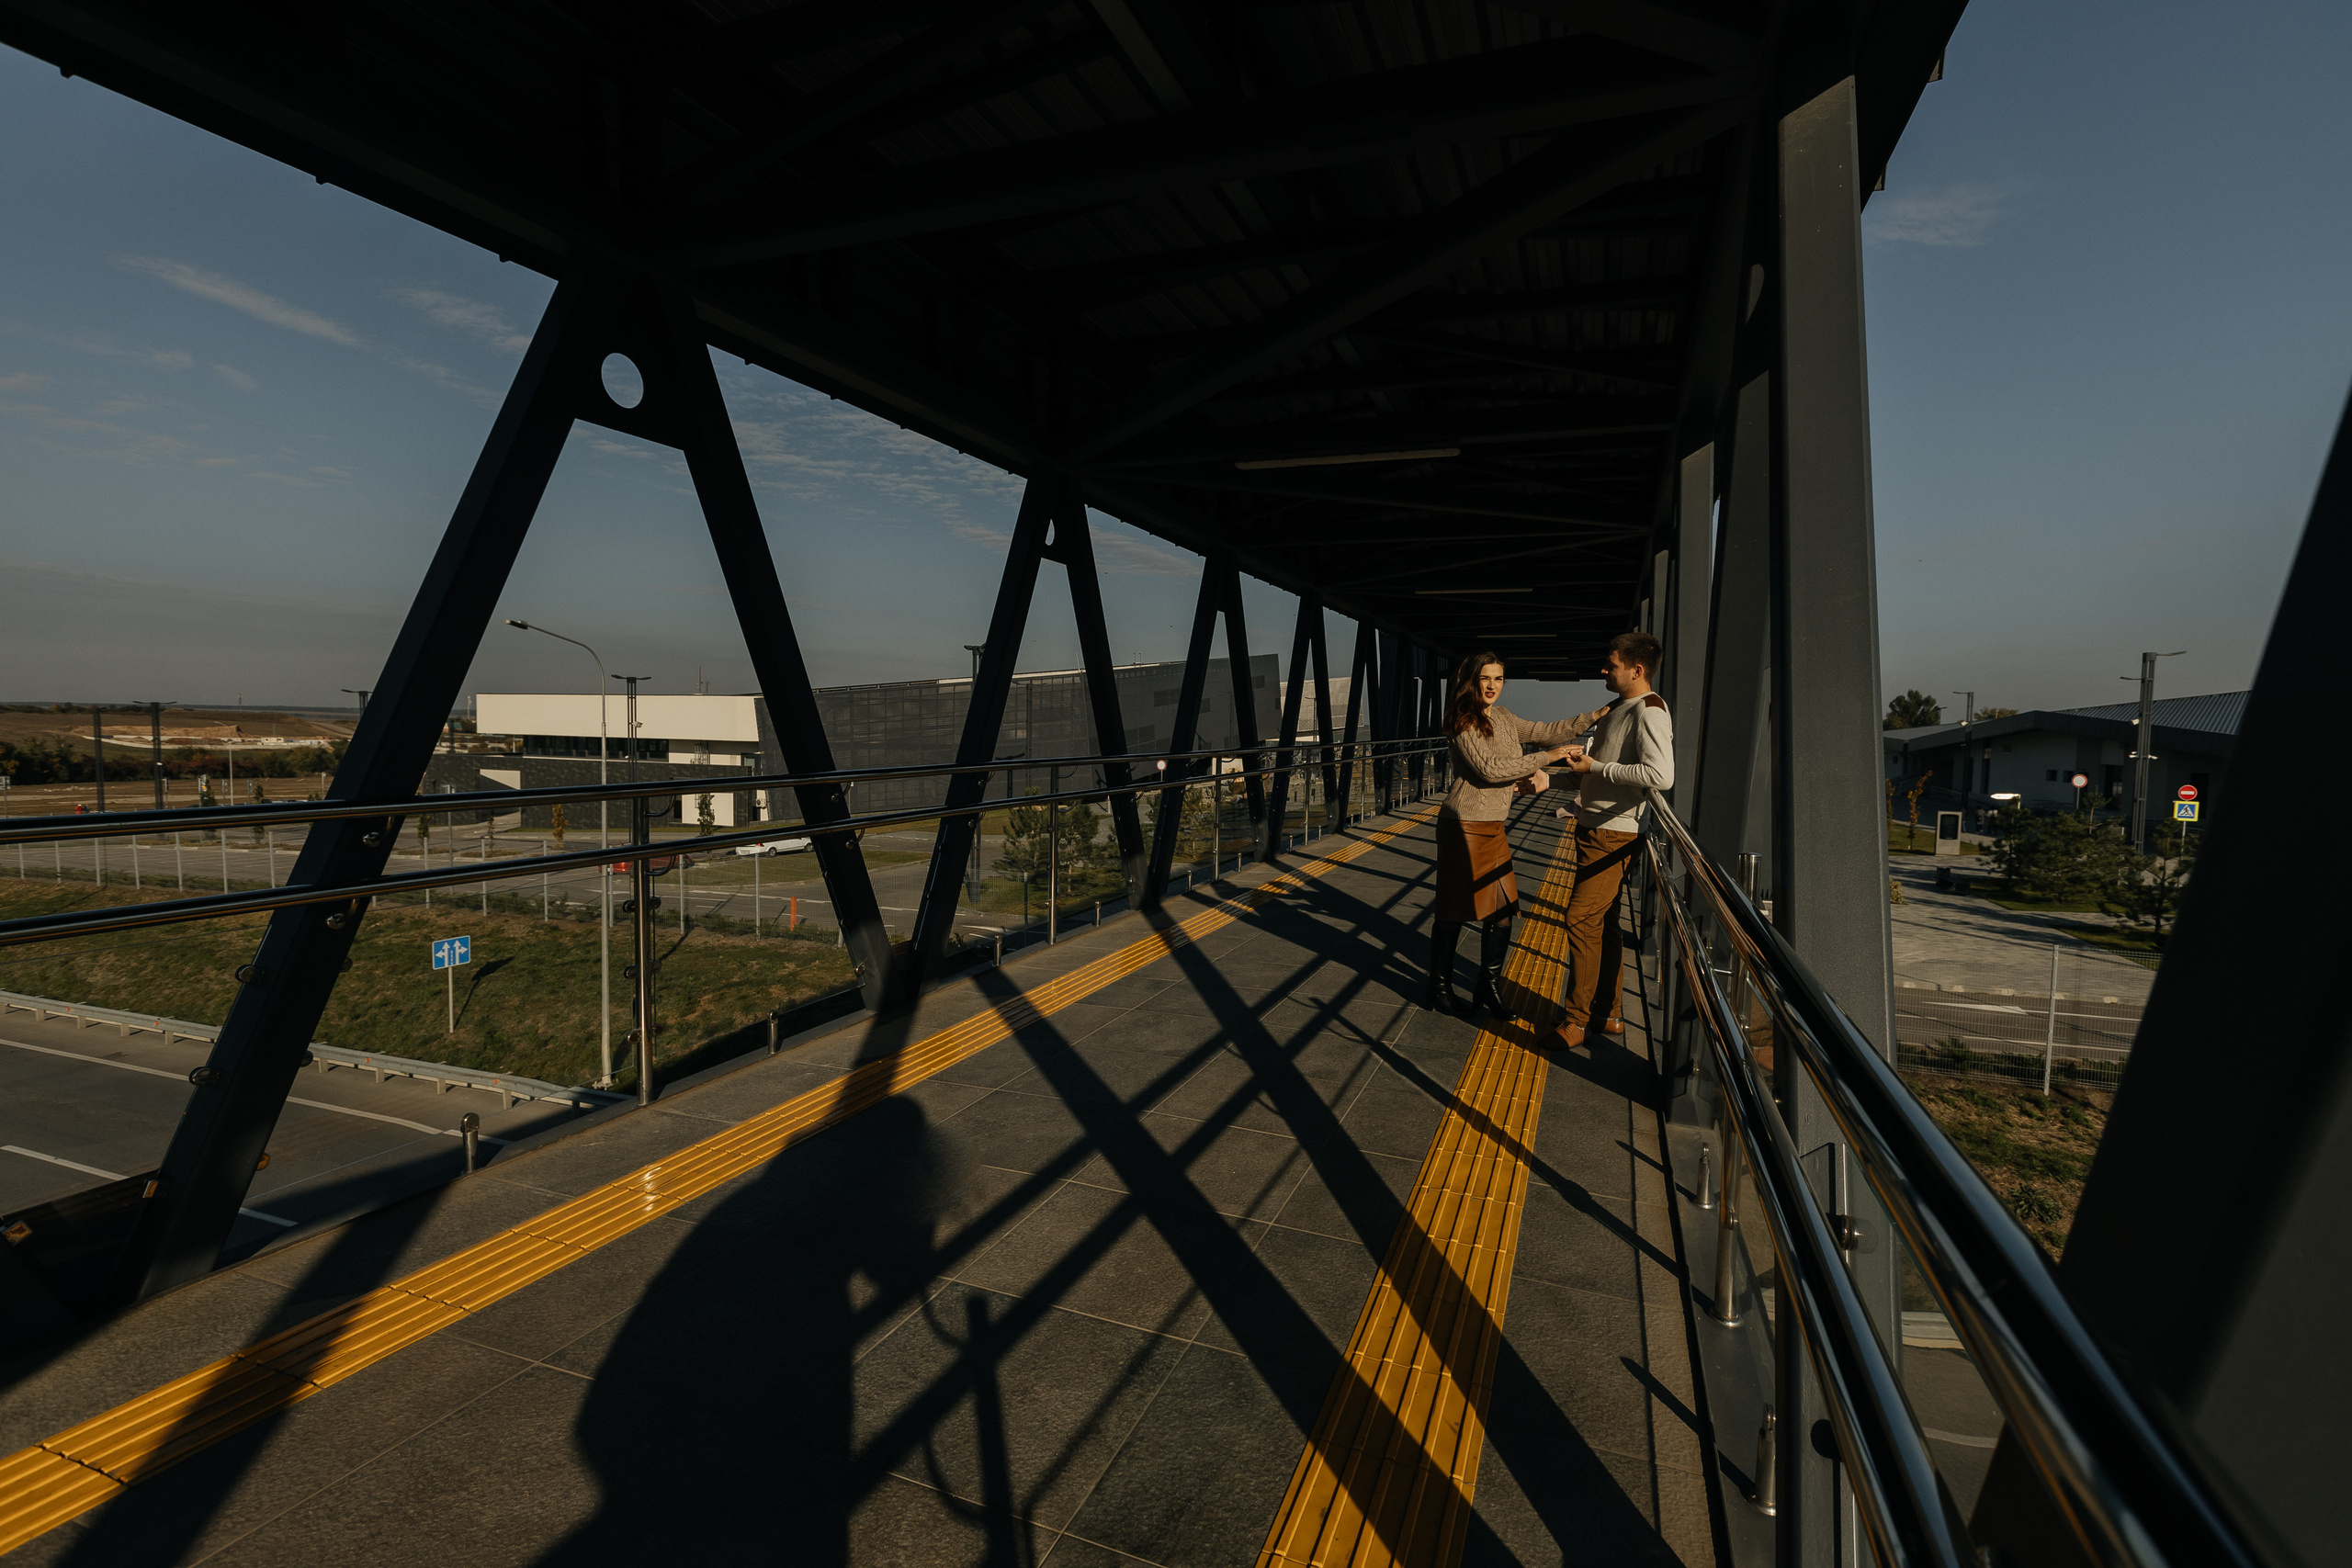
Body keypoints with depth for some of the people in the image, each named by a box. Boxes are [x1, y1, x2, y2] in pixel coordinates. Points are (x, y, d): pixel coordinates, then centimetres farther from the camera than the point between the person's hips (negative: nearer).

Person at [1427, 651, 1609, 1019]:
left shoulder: (1503, 717, 14)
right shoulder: (1464, 722, -11)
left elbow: (1545, 732, 18)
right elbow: (1489, 768, -19)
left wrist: (1596, 716, 10)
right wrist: (1545, 758, -17)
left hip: (1493, 829, 8)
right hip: (1464, 826, -8)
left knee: (1502, 909, 6)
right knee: (1454, 910, 0)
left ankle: (1489, 988, 20)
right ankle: (1439, 988, 14)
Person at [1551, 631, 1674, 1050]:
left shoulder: (1649, 711, -14)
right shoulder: (1618, 709, 17)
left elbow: (1661, 775, -30)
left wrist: (1594, 765, -22)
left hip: (1614, 833, -10)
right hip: (1594, 827, 10)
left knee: (1582, 917, -11)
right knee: (1601, 923, 14)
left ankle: (1576, 1018, -3)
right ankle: (1607, 1013, 23)